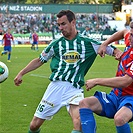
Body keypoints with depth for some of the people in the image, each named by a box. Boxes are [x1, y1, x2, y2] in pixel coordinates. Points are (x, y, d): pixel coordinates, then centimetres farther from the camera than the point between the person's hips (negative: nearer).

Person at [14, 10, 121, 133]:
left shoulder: (88, 43, 4)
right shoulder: (55, 44, 9)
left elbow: (114, 51, 7)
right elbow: (39, 60, 21)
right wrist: (21, 73, 17)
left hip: (74, 89, -2)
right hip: (55, 86, 2)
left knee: (79, 122, -31)